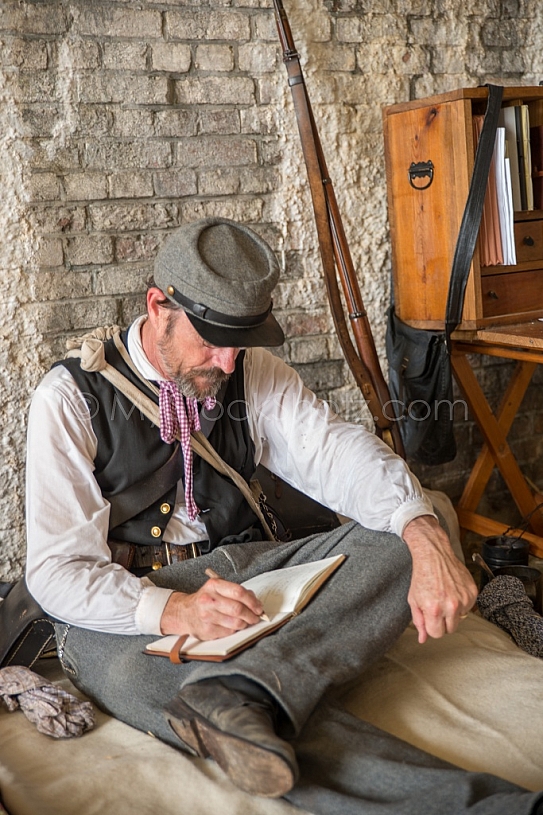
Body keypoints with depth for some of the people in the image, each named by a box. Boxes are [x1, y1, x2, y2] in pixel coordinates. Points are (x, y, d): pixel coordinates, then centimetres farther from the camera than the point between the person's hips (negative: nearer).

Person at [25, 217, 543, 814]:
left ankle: (243, 696, -39)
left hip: (243, 572, 4)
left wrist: (427, 539, -29)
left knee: (400, 543, -17)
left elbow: (336, 451, -8)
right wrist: (169, 610, -31)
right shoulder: (72, 397, -7)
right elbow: (57, 569, -11)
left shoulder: (252, 372, 6)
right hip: (126, 612, -4)